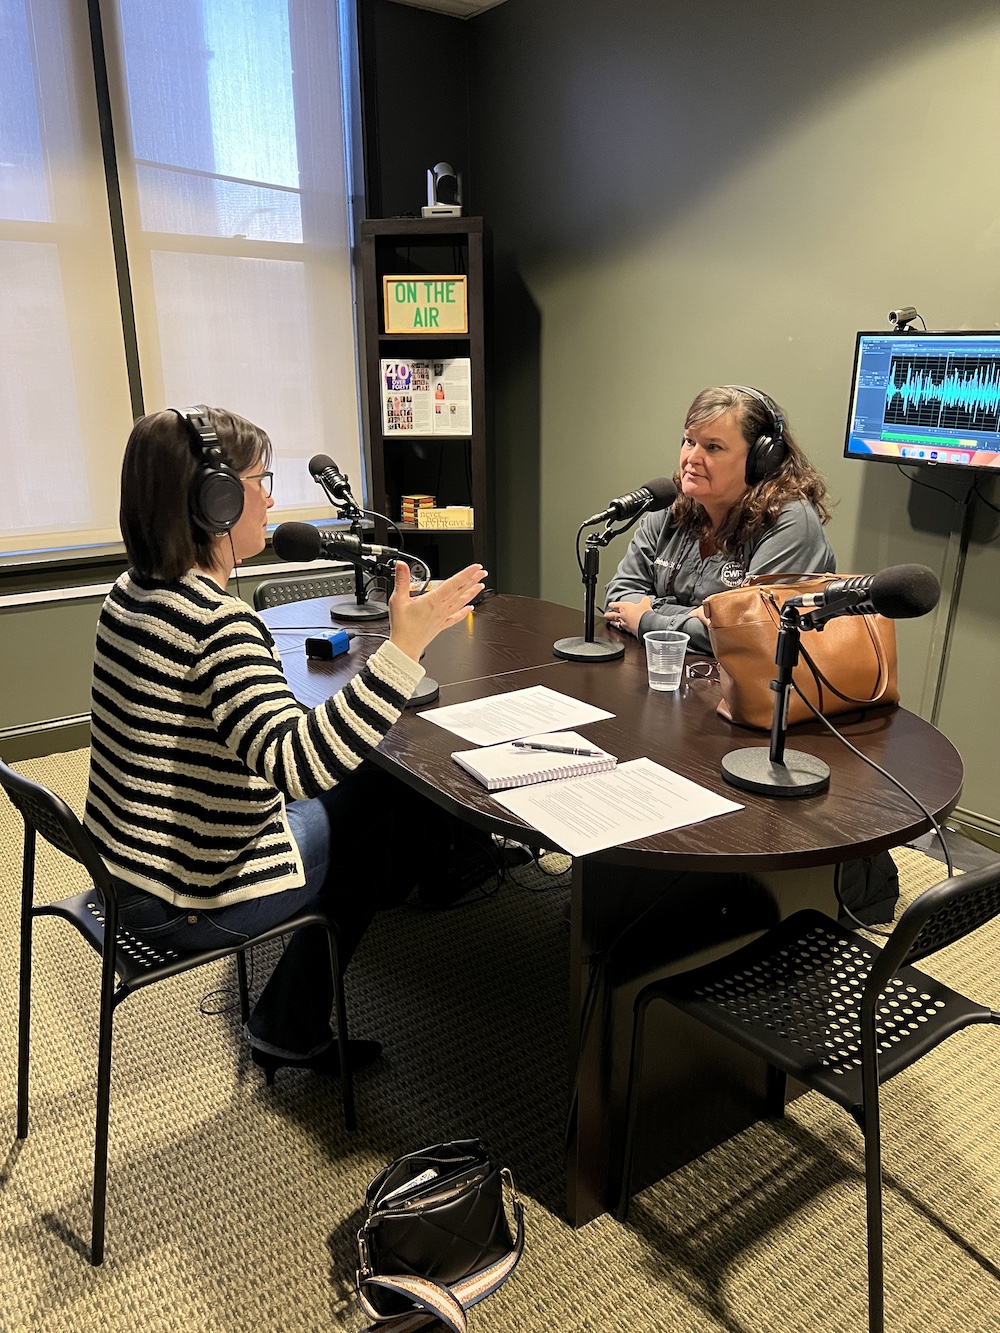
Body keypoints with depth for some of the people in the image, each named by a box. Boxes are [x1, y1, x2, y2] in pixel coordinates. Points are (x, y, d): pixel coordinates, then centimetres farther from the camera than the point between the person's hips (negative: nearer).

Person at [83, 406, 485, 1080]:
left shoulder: (132, 592, 1)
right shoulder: (217, 621, -29)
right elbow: (297, 762, -43)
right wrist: (404, 646, -45)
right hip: (191, 899, -9)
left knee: (357, 786, 18)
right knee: (385, 800, 11)